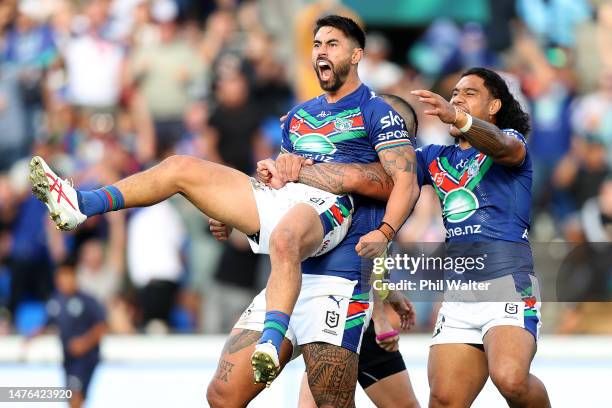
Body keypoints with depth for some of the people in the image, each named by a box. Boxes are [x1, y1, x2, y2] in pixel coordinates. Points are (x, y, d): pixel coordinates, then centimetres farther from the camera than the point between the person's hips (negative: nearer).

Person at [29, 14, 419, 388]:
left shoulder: (377, 112, 5)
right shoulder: (300, 114, 28)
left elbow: (406, 180, -6)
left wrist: (384, 234, -22)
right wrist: (227, 210, 21)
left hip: (325, 206, -8)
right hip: (275, 201, 8)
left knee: (283, 240, -44)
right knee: (180, 166, 0)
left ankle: (270, 346, -58)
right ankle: (80, 206, -4)